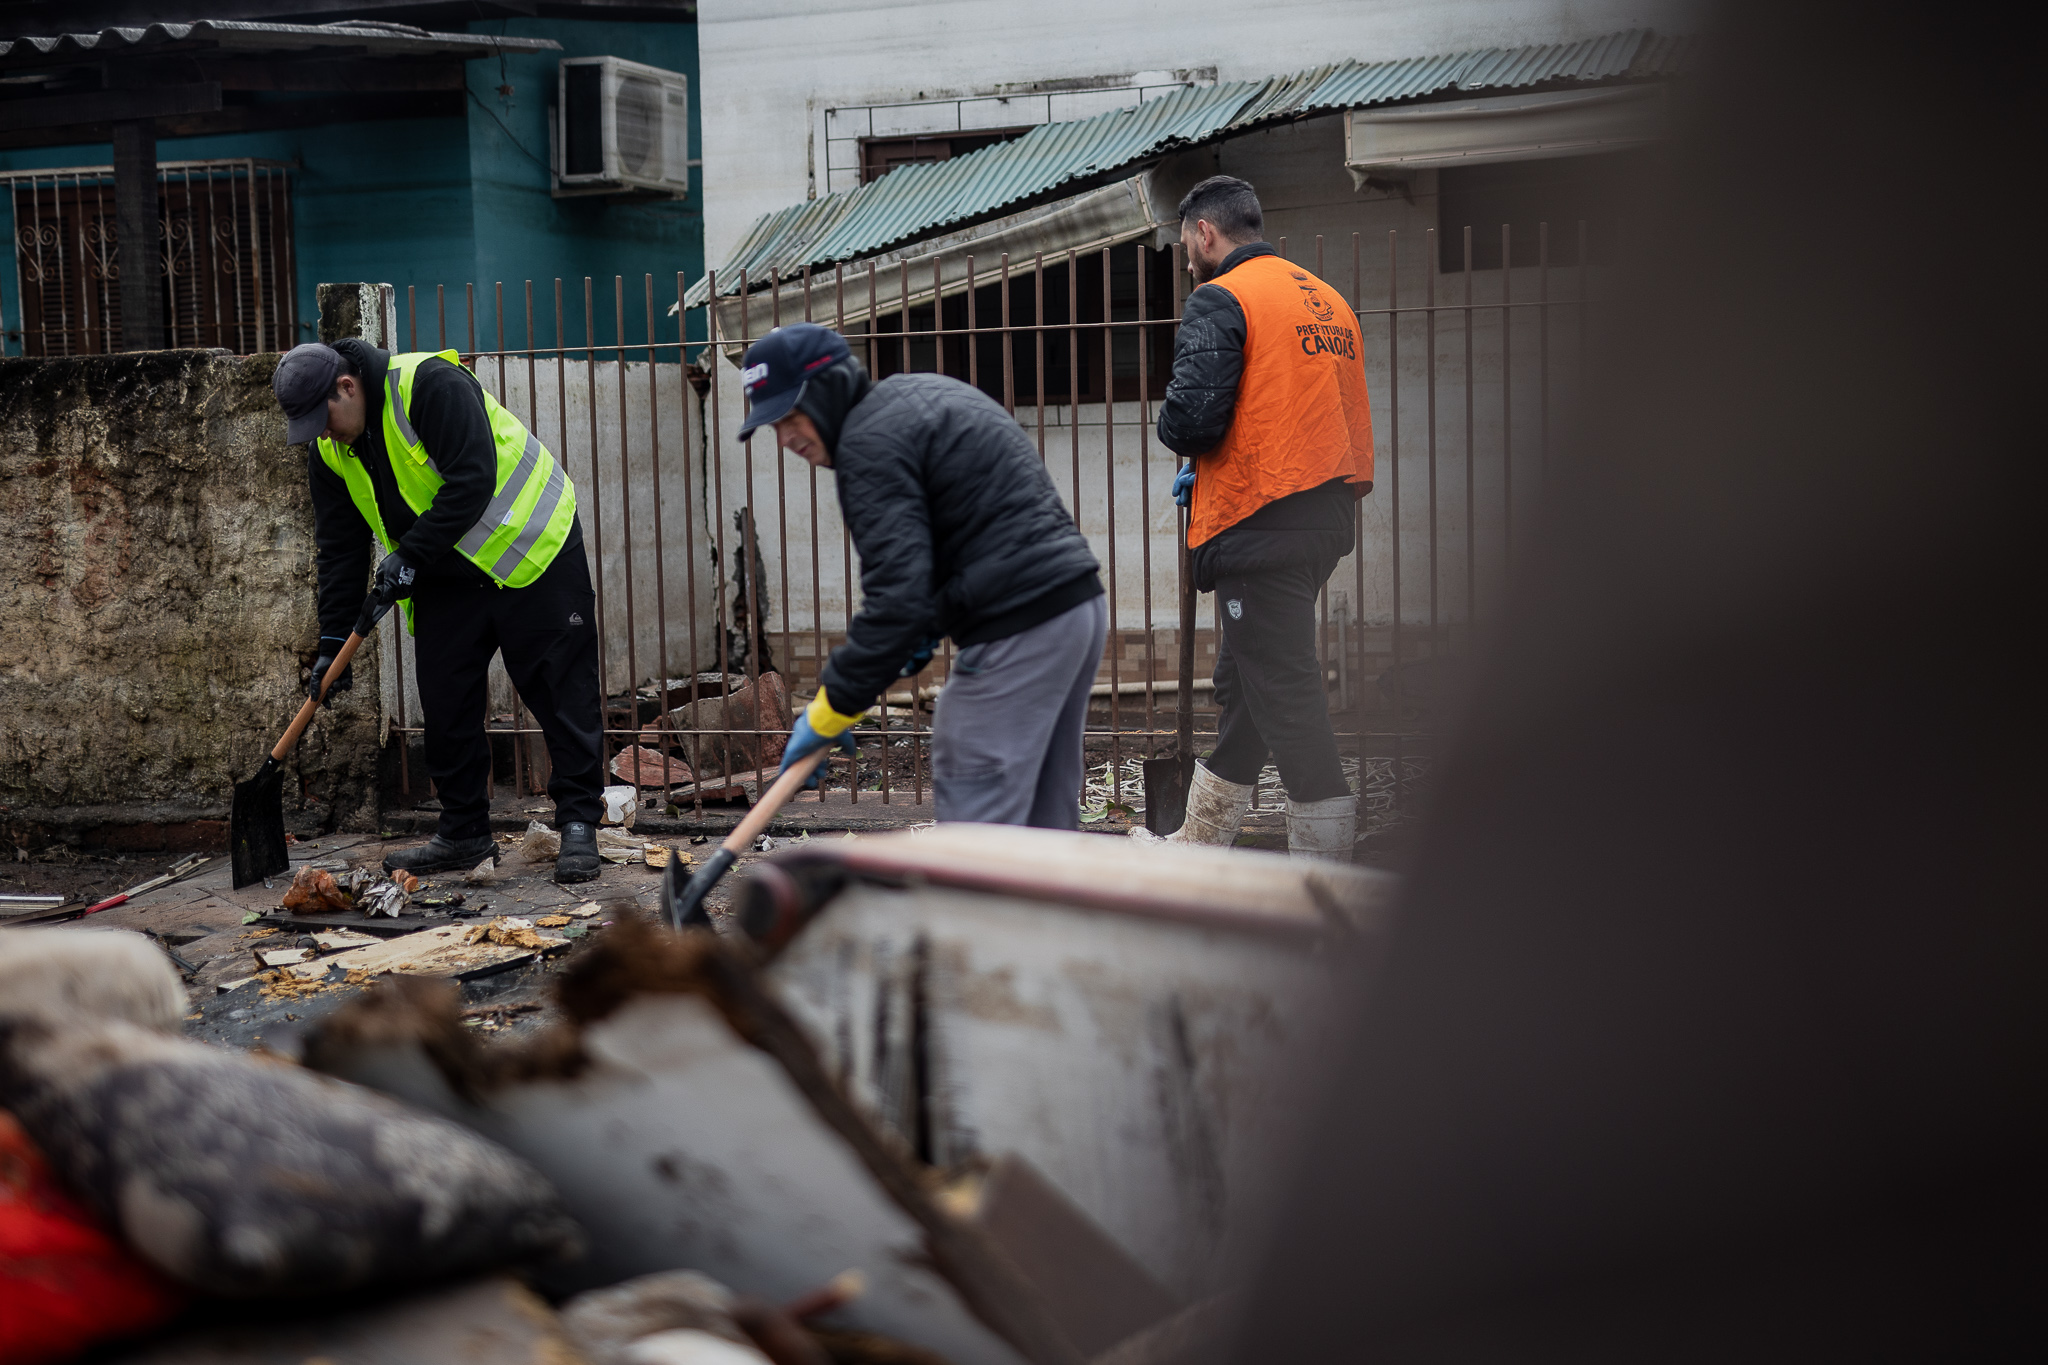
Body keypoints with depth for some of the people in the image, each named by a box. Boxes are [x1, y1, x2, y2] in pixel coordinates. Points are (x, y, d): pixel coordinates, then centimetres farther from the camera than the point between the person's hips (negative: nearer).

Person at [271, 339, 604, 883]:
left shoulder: (430, 385, -24)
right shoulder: (328, 451, -1)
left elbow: (472, 482, -29)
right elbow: (339, 547, 4)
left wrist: (410, 555, -27)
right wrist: (333, 639, 0)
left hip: (532, 549, -7)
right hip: (444, 578, 7)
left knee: (563, 692, -5)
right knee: (445, 704, 6)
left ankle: (579, 825, 0)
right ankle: (463, 834, 16)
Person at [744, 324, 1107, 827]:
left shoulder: (869, 444, -12)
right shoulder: (921, 392, 19)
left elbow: (896, 593, -20)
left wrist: (831, 711, -14)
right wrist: (930, 625, 17)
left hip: (1018, 629, -10)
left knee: (978, 816, -8)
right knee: (1044, 813, 15)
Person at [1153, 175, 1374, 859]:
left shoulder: (1220, 301, -10)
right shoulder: (1326, 298, 16)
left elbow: (1192, 415, -22)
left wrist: (1180, 438, 2)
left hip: (1260, 527, -9)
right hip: (1329, 516, 9)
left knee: (1283, 689, -5)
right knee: (1241, 678, 20)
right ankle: (1199, 845, 32)